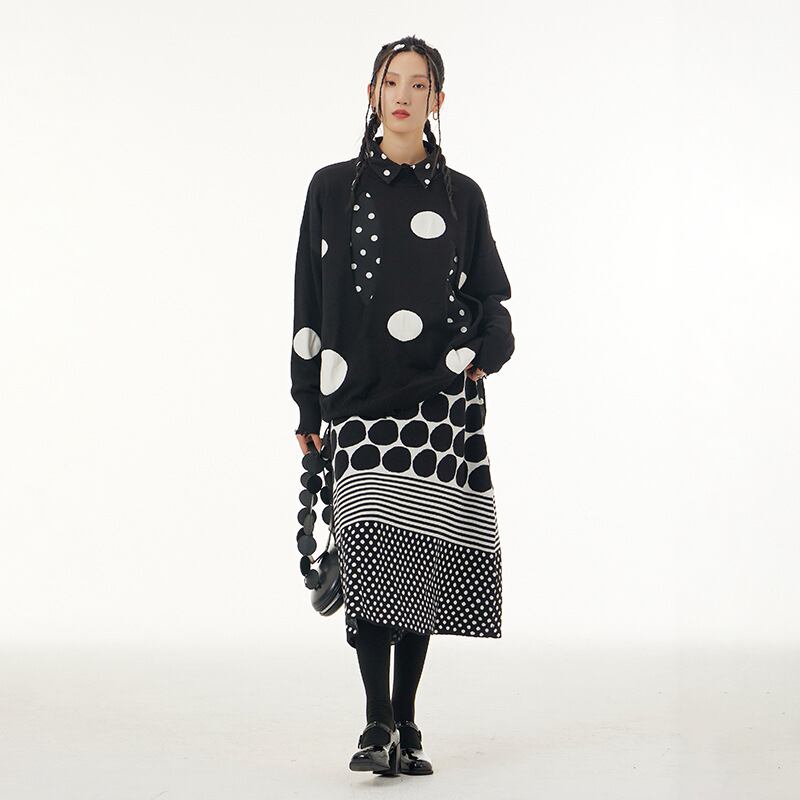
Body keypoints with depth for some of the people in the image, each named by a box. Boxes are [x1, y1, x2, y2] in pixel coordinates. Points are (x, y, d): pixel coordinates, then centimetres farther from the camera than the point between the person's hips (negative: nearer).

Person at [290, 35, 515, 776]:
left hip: (441, 398, 1)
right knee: (370, 551, -15)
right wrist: (309, 405, 4)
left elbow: (491, 292, 11)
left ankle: (404, 728, 12)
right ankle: (377, 725, -13)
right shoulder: (333, 188, 7)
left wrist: (484, 350, -11)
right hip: (360, 399, -1)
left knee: (423, 557, 1)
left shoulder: (461, 195, 9)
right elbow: (309, 299, 7)